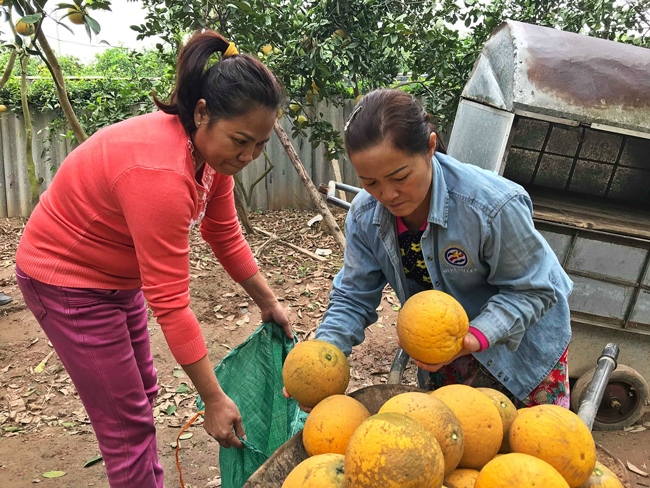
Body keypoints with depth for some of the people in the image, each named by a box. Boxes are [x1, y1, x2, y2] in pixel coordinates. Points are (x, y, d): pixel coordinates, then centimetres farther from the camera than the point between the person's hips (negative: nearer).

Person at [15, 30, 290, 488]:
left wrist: (268, 302, 5)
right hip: (68, 281, -9)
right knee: (126, 423, 0)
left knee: (142, 393, 21)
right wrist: (214, 399, -26)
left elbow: (226, 236, 1)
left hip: (117, 277, 9)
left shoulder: (211, 148, -10)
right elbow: (169, 303, -33)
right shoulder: (160, 173, -37)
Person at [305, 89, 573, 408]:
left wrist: (476, 338, -40)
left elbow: (532, 290, -24)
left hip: (523, 339, -3)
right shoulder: (365, 216, -20)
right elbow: (353, 297, -11)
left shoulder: (494, 206, -36)